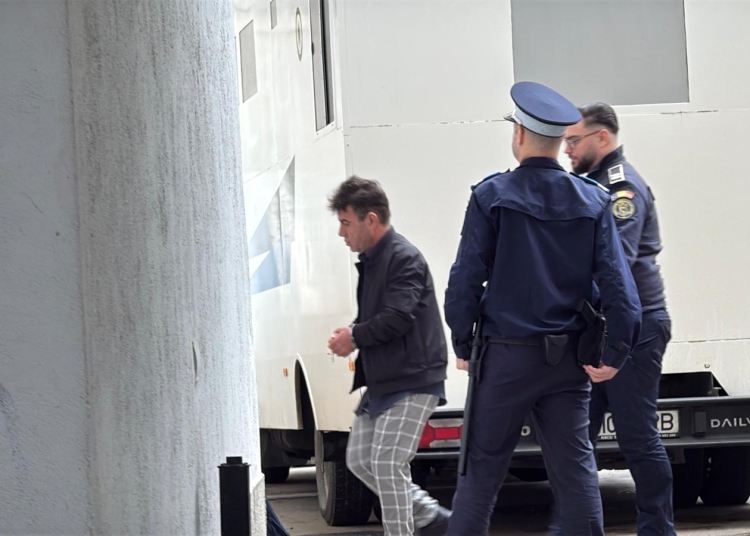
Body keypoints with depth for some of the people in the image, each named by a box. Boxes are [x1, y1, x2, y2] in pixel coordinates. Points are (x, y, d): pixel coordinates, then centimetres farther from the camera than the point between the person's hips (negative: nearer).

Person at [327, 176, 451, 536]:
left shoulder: (404, 259, -15)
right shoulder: (371, 260, 15)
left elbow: (398, 317, -24)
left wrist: (355, 337, -11)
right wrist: (352, 335, 1)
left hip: (413, 381, -11)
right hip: (382, 382, 11)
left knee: (387, 462, -14)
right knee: (360, 459, 12)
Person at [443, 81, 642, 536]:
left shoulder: (492, 196, -6)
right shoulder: (592, 201, 2)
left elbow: (466, 278, -7)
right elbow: (618, 281, -3)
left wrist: (463, 345, 4)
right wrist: (616, 354, 1)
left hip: (506, 356, -2)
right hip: (567, 358, 3)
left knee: (482, 469, 5)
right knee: (575, 470, 5)